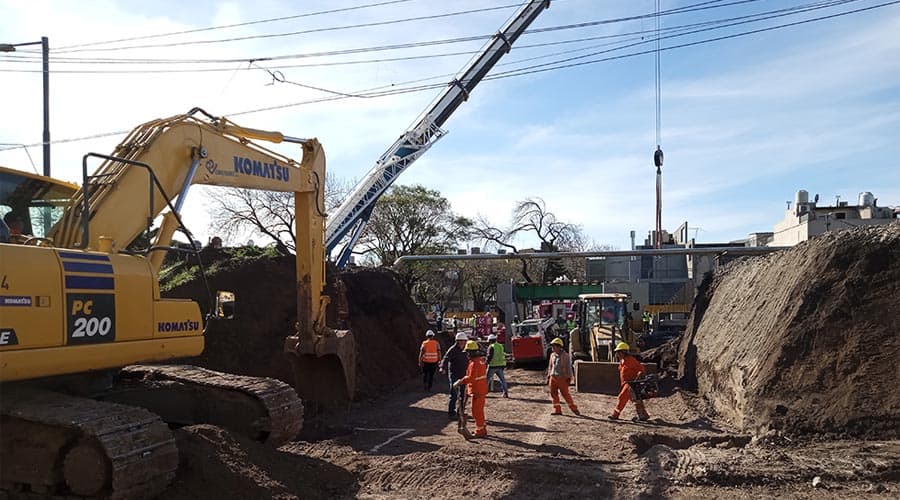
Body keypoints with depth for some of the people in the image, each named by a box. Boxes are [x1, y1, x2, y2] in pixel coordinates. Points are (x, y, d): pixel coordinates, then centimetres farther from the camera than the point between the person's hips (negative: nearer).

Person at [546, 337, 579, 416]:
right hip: (553, 377, 6)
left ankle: (574, 409, 9)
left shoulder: (565, 355, -6)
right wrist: (548, 376, 16)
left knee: (566, 394, -3)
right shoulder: (552, 355, 11)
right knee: (554, 394, 3)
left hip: (562, 378, -6)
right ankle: (557, 410, 11)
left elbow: (568, 367, -5)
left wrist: (569, 377, -9)